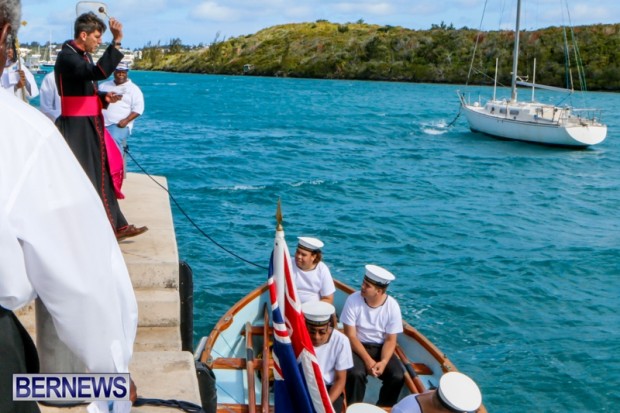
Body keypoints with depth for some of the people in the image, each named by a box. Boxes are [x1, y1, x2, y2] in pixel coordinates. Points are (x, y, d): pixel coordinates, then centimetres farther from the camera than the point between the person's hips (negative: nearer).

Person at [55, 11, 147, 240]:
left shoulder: (83, 56, 15)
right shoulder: (67, 57, -16)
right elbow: (99, 73, -33)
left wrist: (104, 97, 4)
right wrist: (117, 41, -34)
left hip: (90, 127, 10)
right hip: (77, 128, -10)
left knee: (102, 176, 13)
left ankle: (115, 226, 21)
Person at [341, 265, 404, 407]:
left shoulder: (392, 306, -12)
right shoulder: (353, 300, -16)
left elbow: (391, 340, -6)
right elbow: (351, 336, -14)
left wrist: (383, 362, -23)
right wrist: (368, 360, -23)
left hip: (380, 347, 2)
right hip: (357, 346, -2)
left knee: (397, 376, -22)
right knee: (356, 373, -32)